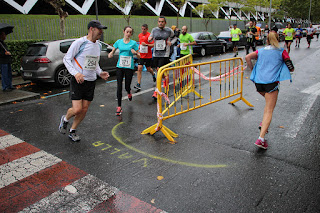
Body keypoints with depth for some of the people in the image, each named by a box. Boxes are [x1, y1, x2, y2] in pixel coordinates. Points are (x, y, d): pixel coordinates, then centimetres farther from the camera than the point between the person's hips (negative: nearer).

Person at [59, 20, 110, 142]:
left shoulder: (98, 45, 10)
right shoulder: (79, 43, -12)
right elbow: (66, 59, -8)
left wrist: (100, 73, 4)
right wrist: (75, 73, -22)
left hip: (91, 82, 6)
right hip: (78, 81, -6)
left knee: (84, 110, 6)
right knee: (77, 109, -11)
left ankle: (72, 131, 26)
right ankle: (65, 119, 24)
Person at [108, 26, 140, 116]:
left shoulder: (133, 43, 0)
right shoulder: (119, 42, 6)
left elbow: (139, 57, 3)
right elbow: (112, 51, 14)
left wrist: (135, 53, -18)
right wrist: (110, 54, -9)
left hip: (129, 67, -1)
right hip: (120, 66, 1)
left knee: (127, 87, 4)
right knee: (119, 87, -4)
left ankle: (129, 93, 44)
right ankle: (119, 107, 4)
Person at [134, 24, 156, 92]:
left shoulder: (149, 35, -11)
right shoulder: (140, 35, 8)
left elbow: (153, 45, -17)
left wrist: (146, 44, -28)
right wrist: (139, 47, 12)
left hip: (148, 55, -4)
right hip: (141, 55, 4)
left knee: (148, 69, 11)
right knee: (139, 69, -7)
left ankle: (153, 74, 48)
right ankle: (138, 85, -7)